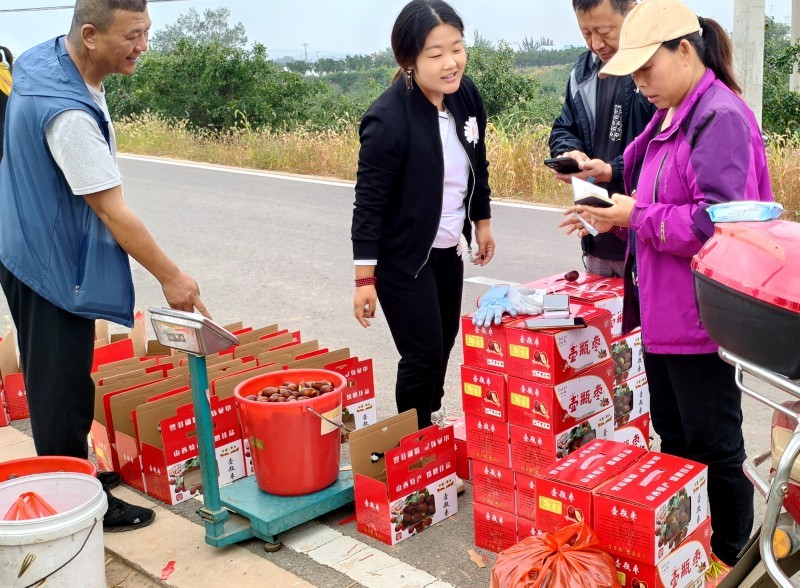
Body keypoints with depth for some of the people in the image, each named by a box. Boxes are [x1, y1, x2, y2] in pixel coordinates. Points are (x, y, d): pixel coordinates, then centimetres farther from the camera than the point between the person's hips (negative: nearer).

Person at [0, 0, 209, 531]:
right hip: (54, 264, -10)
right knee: (64, 389, 2)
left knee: (57, 380, 20)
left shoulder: (43, 59, 1)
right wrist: (172, 278, -19)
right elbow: (114, 212, -27)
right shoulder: (68, 113, -30)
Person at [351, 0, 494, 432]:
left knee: (444, 345, 17)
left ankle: (433, 423, 39)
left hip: (448, 250, 7)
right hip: (402, 256, -6)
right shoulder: (388, 118, -24)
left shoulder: (467, 96, -4)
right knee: (423, 356, -1)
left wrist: (482, 222, 18)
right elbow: (369, 201, -20)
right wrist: (365, 279, -19)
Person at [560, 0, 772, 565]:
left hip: (701, 319, -10)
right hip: (663, 314, 10)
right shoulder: (669, 119, 12)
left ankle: (729, 563, 25)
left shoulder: (721, 117, -17)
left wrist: (638, 216, -17)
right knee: (673, 440, 20)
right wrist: (616, 215, 2)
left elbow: (717, 223, -26)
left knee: (714, 451, 6)